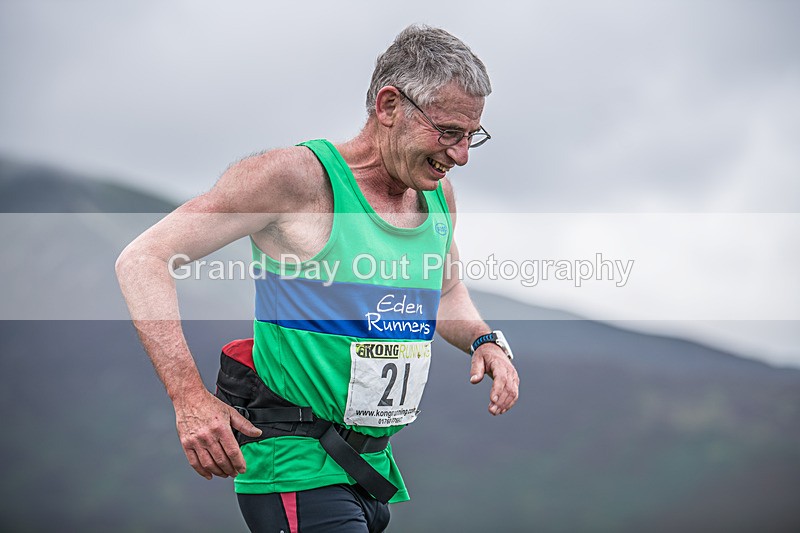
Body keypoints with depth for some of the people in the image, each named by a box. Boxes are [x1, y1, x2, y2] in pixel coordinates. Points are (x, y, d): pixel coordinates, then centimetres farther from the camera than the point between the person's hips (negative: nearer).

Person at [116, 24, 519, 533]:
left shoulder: (438, 195, 8)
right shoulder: (297, 177, -14)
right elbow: (144, 261, -15)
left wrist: (484, 341, 6)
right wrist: (190, 398, -26)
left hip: (372, 461, 8)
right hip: (296, 463, -8)